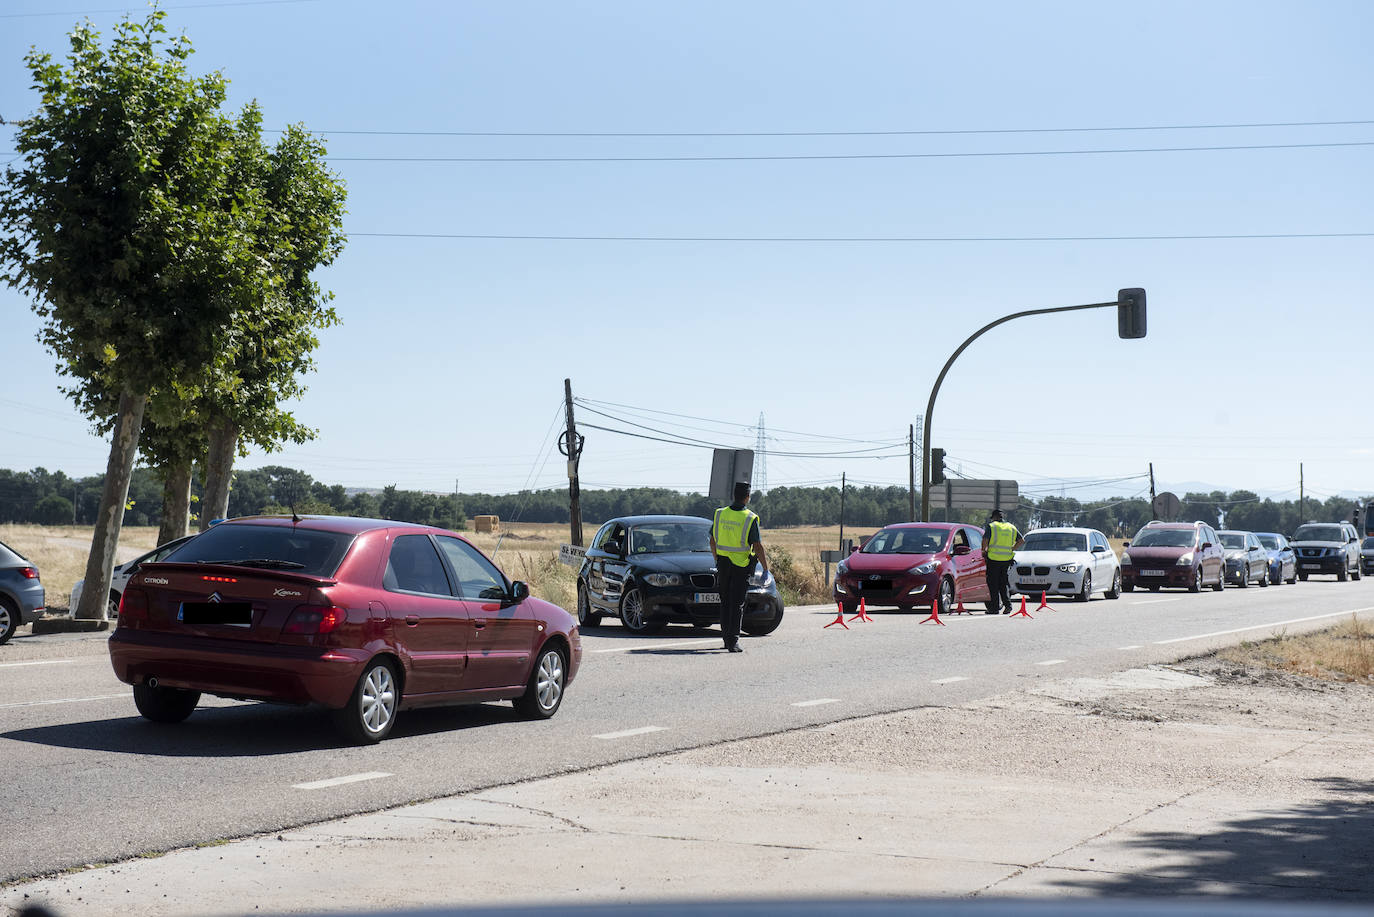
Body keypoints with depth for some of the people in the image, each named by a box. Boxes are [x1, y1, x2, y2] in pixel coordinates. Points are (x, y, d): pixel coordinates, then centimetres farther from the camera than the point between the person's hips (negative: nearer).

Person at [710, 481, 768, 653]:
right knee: (737, 604, -2)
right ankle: (733, 641, -9)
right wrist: (765, 568, -3)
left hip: (723, 563, 4)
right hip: (741, 566, -4)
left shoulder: (720, 514, 1)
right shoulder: (750, 518, -12)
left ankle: (726, 638, 20)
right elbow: (758, 547, -13)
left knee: (725, 602, 15)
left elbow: (713, 541, 8)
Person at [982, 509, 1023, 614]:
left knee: (993, 583, 3)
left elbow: (985, 540, -14)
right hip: (1007, 559, 4)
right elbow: (1021, 540, 13)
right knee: (1003, 583, 14)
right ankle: (1007, 603, -2)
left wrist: (984, 551, 2)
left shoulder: (991, 526, -2)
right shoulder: (1011, 527, 13)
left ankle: (995, 607, 3)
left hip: (993, 559, -4)